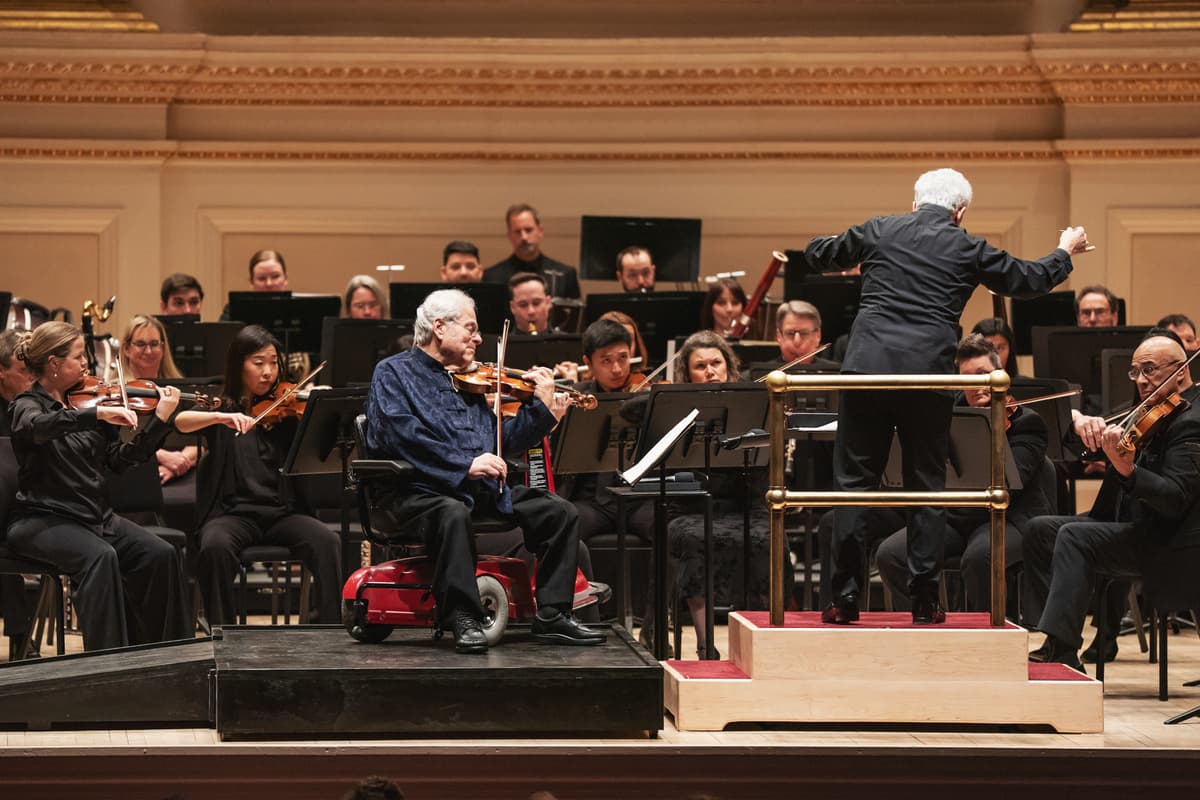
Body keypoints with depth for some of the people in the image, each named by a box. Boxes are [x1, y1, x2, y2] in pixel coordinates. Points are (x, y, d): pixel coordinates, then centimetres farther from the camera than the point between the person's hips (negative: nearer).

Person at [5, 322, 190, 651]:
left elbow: (120, 458, 7)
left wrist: (161, 420, -2)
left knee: (160, 555, -15)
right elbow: (37, 427, -32)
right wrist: (98, 414, -41)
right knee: (100, 556, -34)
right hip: (43, 521, -6)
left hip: (96, 514, 6)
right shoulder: (27, 406, -5)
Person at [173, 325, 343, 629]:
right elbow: (180, 421, -10)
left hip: (283, 512, 1)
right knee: (215, 546, -34)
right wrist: (221, 417, -28)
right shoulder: (221, 407, 11)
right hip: (233, 511, -1)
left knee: (327, 542, -28)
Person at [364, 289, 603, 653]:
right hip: (421, 488, -7)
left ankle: (553, 616, -5)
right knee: (453, 514, -40)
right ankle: (464, 620, -35)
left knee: (560, 512, -7)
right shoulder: (394, 372, 3)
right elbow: (400, 433, -16)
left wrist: (542, 407, 6)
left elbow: (504, 441, 17)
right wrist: (465, 465, -23)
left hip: (483, 488, 7)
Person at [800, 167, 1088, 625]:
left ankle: (845, 599, 2)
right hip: (929, 376, 0)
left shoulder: (878, 231, 8)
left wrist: (855, 249, 44)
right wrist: (1065, 252, 36)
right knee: (926, 487, 10)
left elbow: (816, 256, 22)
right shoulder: (968, 249, 5)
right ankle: (924, 602, 8)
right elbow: (1028, 280, 17)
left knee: (855, 481, 6)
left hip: (868, 369, 0)